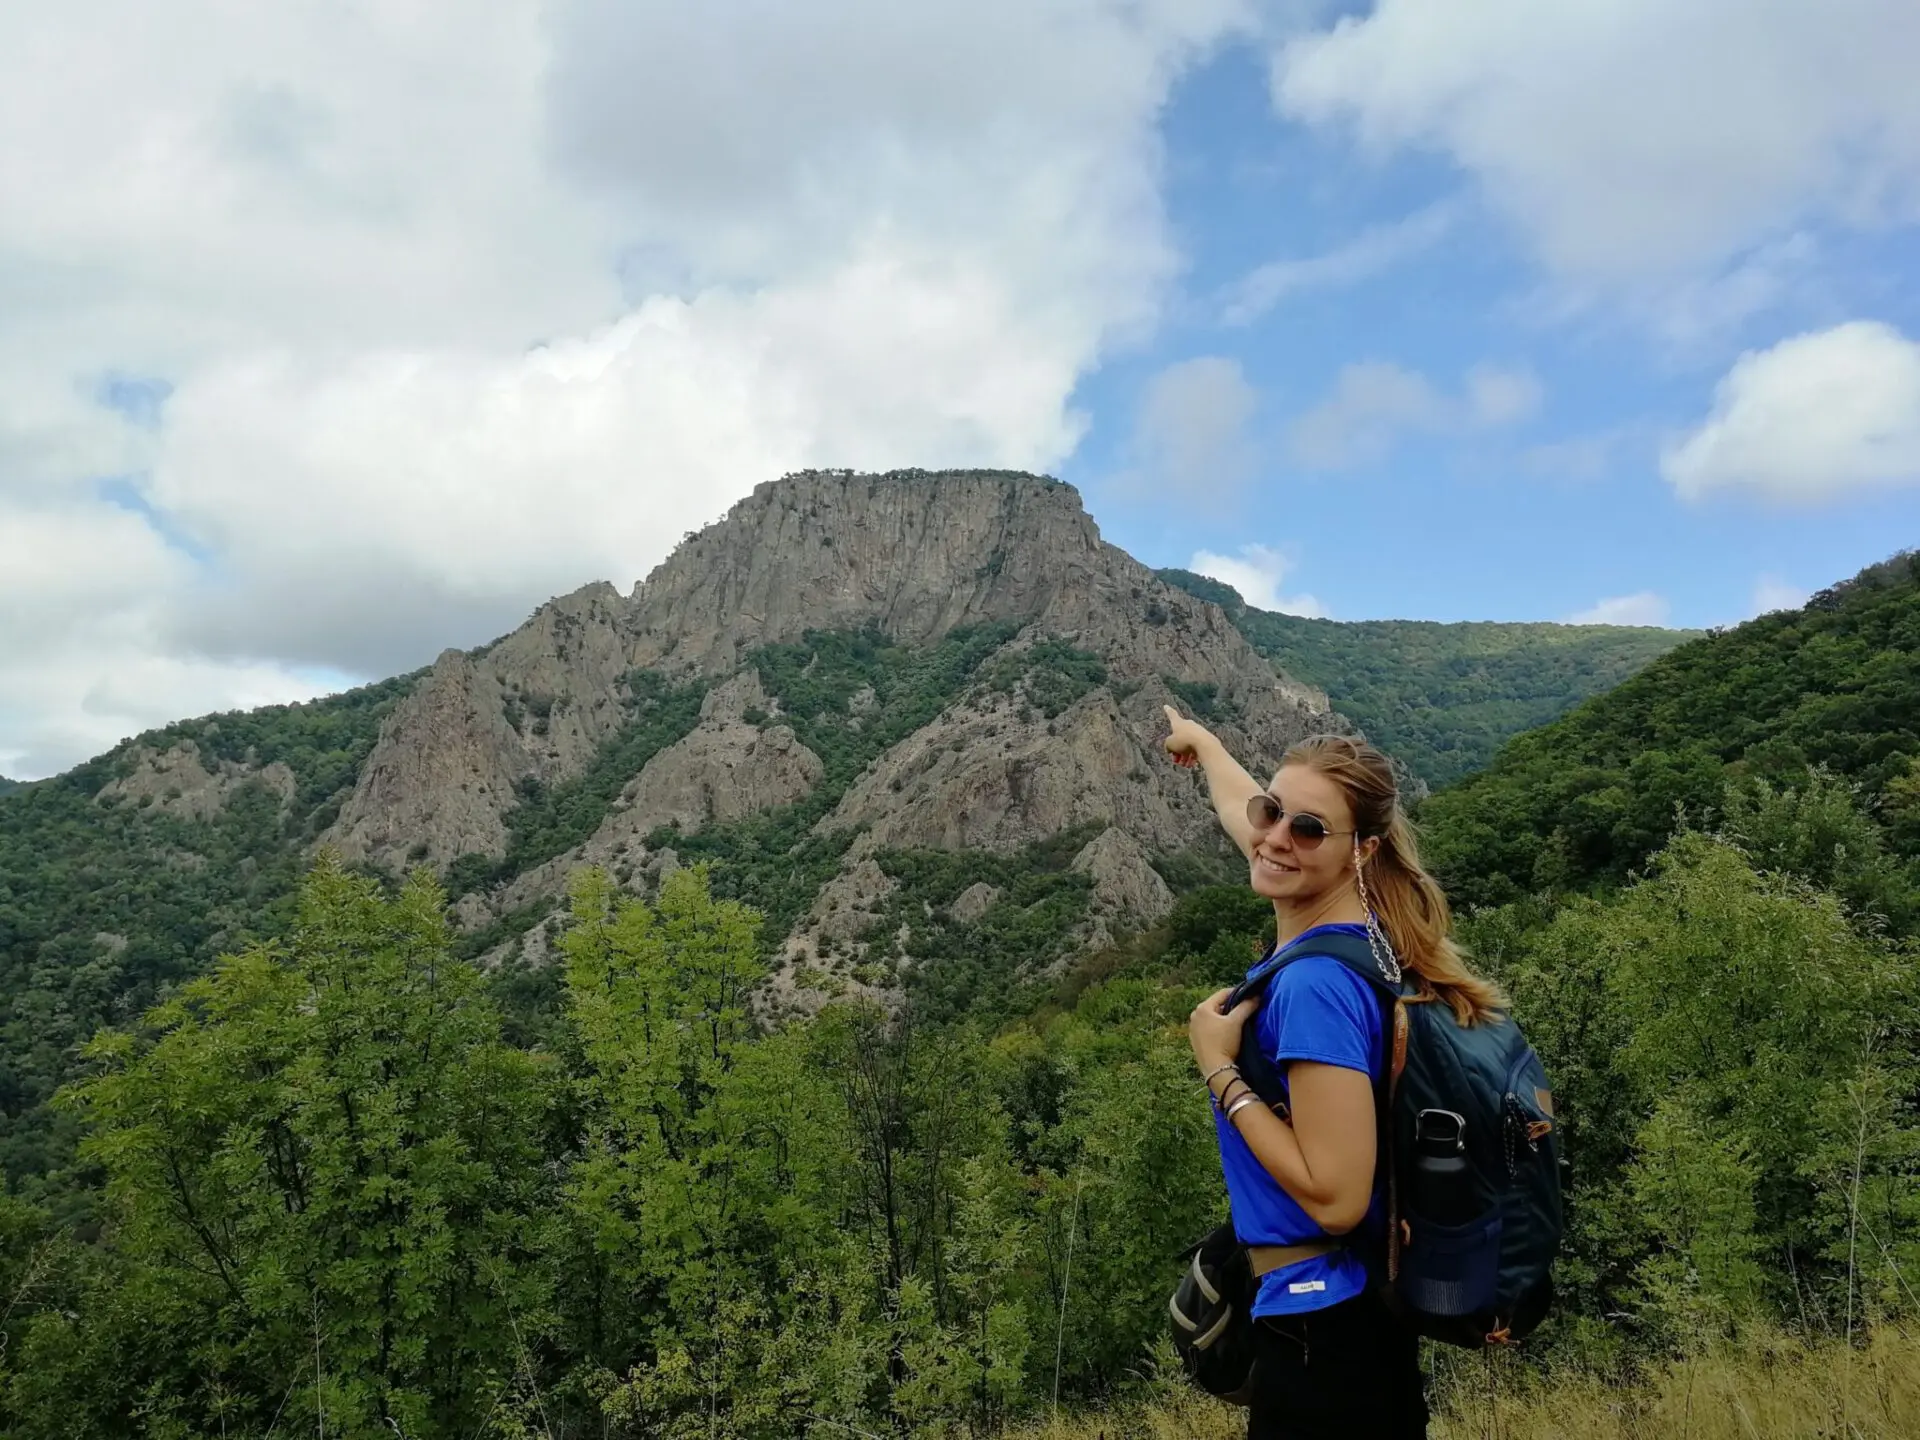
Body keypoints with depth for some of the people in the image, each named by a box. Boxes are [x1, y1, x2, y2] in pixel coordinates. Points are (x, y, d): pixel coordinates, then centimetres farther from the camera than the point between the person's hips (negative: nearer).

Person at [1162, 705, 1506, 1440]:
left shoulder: (1317, 980, -26)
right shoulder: (1354, 931, -1)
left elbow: (1335, 1196, -26)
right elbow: (1249, 816, 18)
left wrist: (1218, 1069, -19)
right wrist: (1202, 742, 36)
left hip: (1319, 1331, -8)